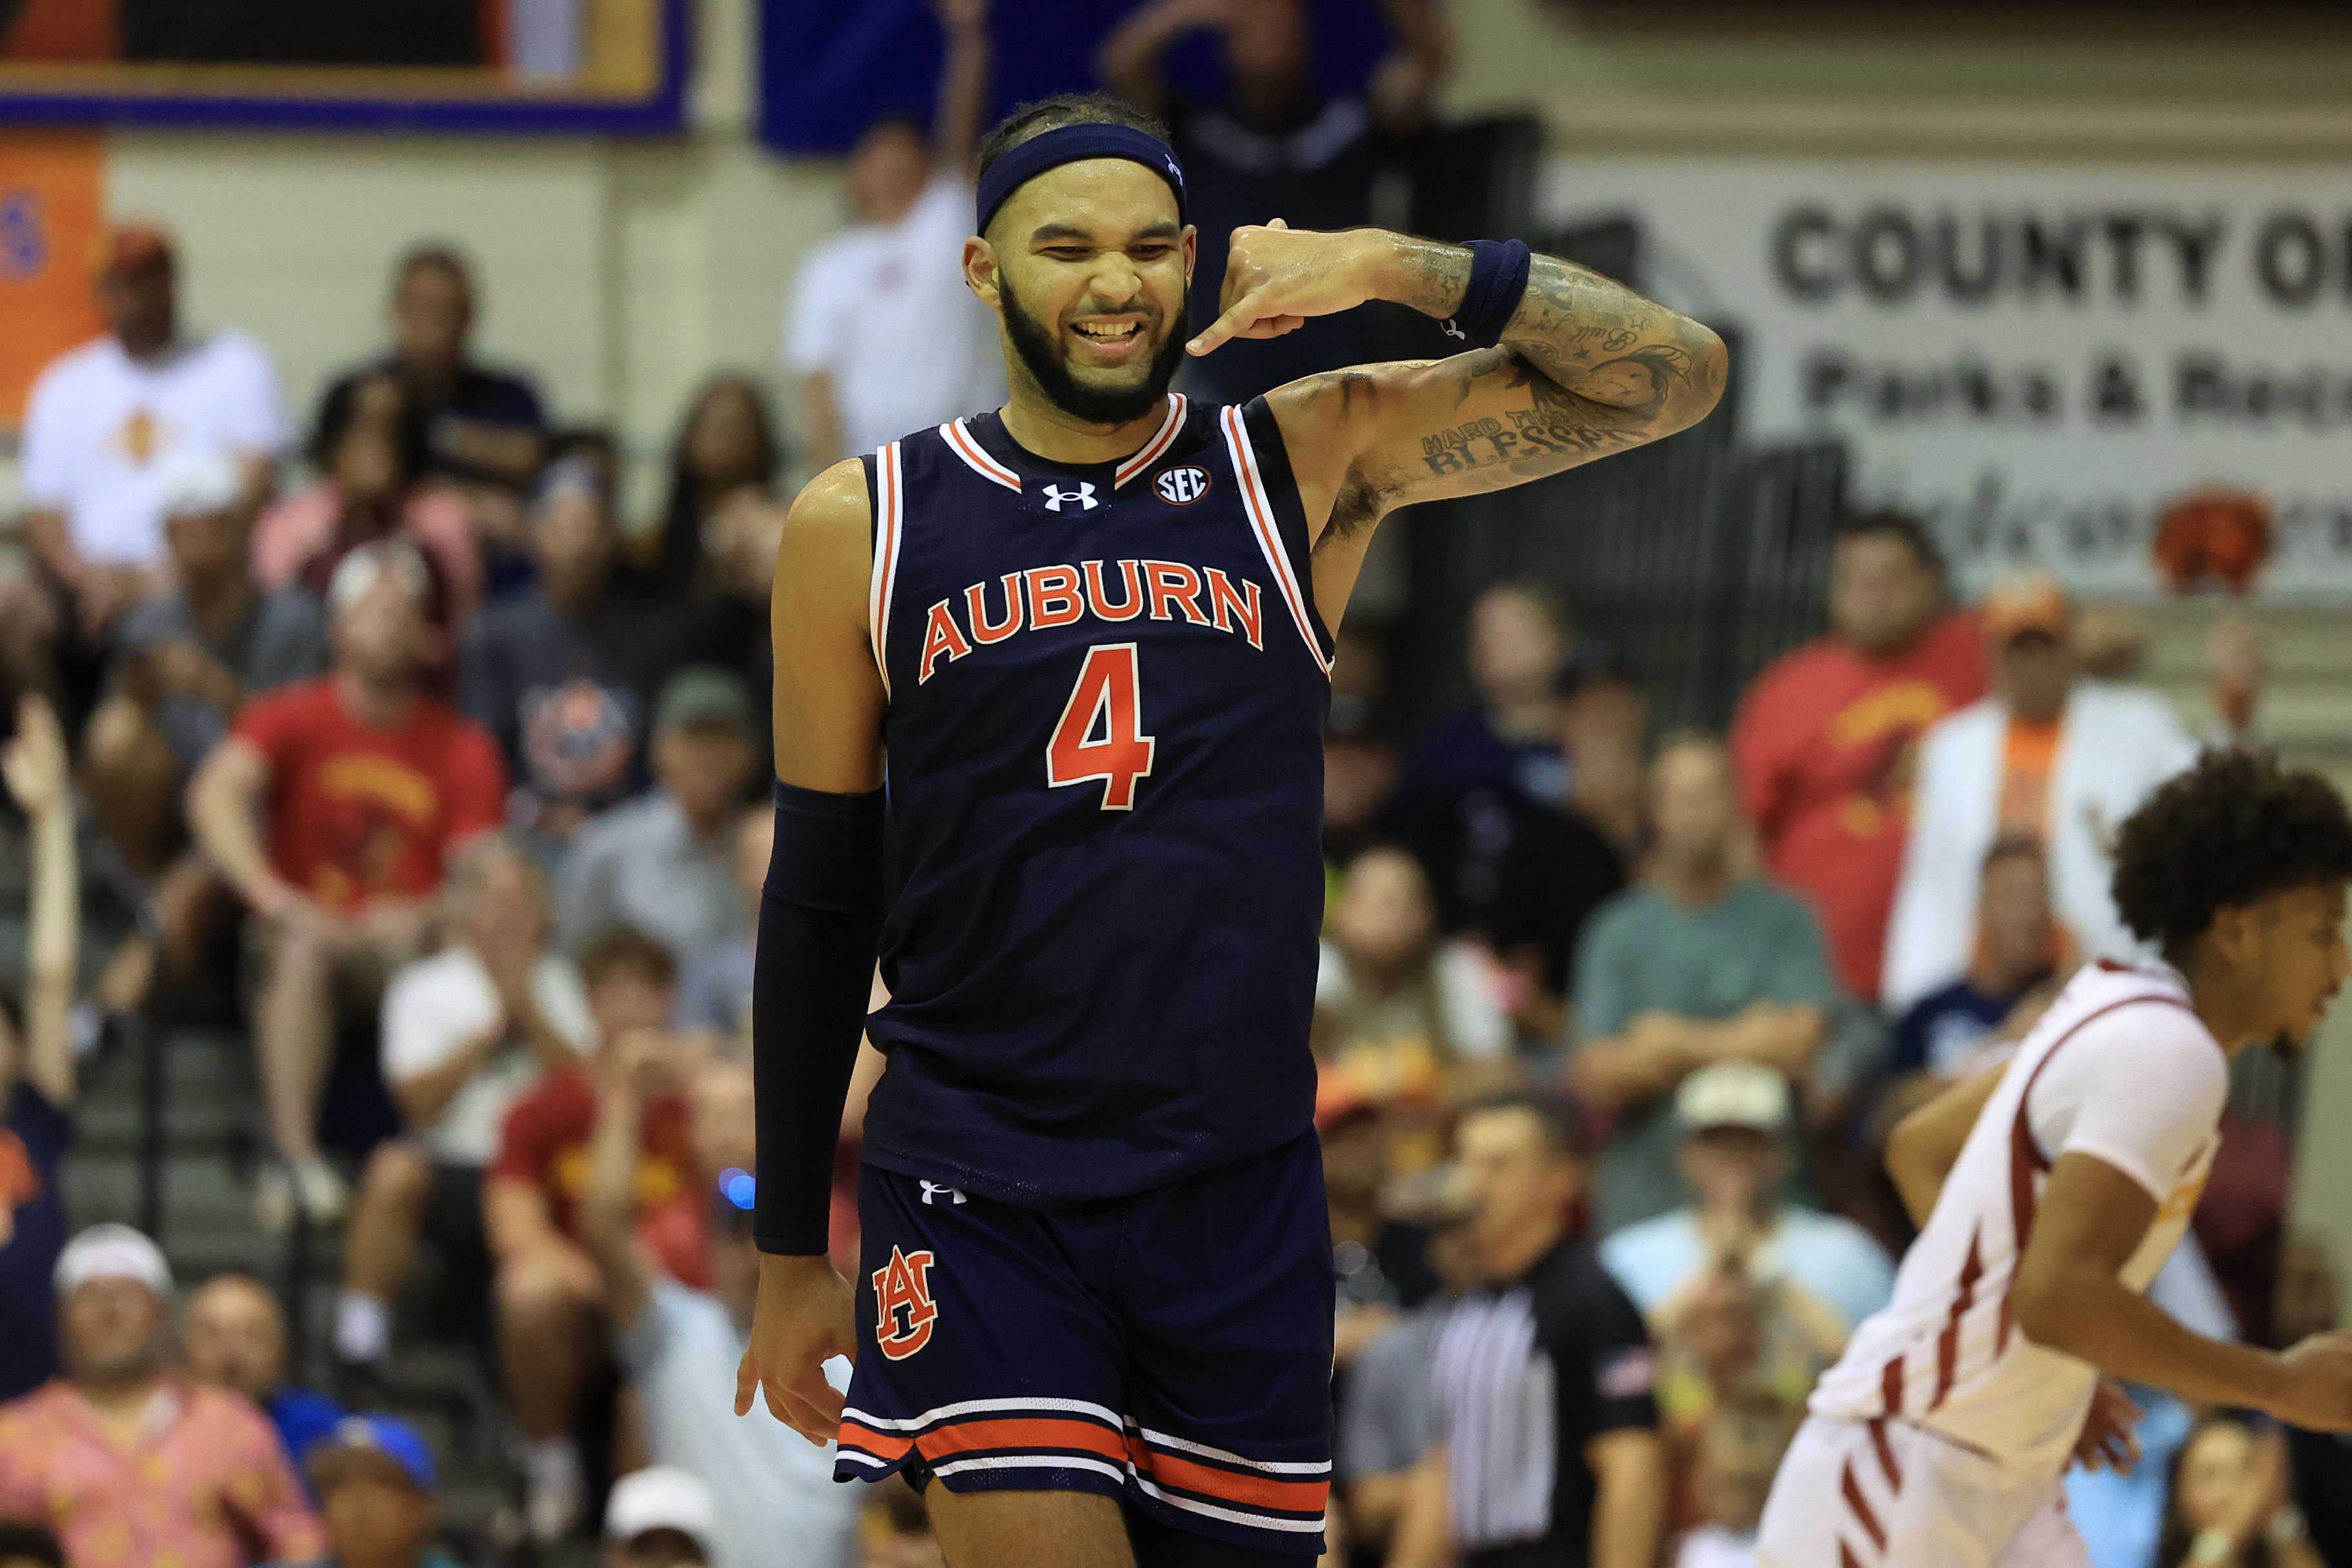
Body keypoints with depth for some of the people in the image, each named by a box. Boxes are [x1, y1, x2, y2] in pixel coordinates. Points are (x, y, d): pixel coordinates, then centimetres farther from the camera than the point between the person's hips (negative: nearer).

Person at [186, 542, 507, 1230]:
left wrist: (419, 917, -27)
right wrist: (270, 894, -32)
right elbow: (218, 793, -15)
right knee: (304, 950, -35)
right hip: (312, 923, 0)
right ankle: (294, 1155, -41)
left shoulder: (463, 749, 4)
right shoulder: (293, 718, 4)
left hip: (405, 938, 0)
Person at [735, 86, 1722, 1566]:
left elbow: (1674, 376, 0)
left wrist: (1402, 267, -13)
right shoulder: (862, 526, 3)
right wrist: (792, 1250, 11)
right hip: (980, 1205, -2)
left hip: (1240, 1204, 2)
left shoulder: (1307, 463, 4)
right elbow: (820, 896, 9)